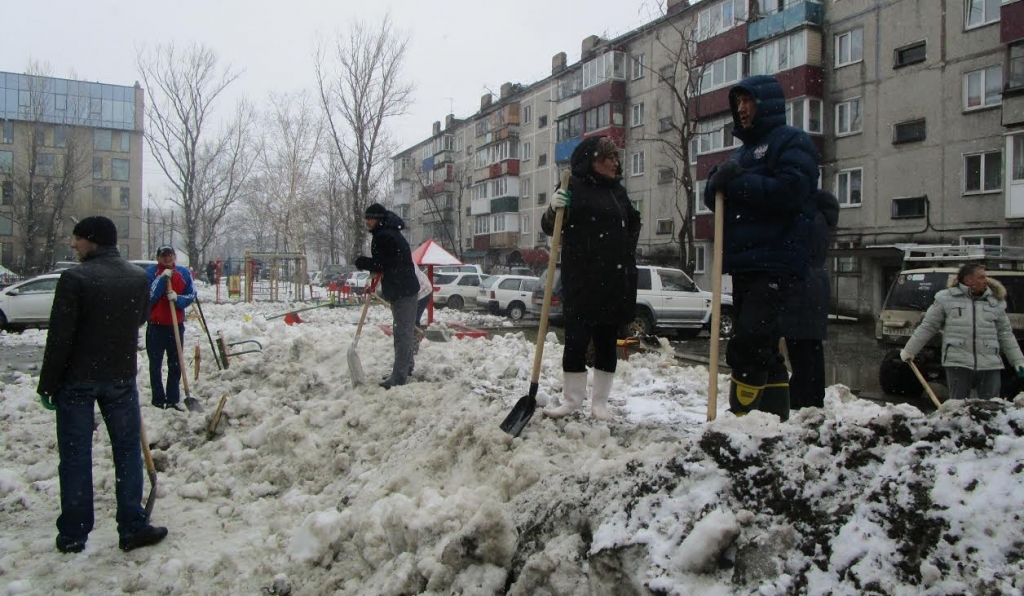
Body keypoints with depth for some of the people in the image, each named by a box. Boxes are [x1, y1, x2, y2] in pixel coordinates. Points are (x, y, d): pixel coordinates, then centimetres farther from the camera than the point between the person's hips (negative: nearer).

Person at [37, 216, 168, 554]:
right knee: (127, 450, 11)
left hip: (76, 379, -3)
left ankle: (73, 535, 16)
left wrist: (47, 382, -6)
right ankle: (133, 528, 14)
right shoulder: (138, 277, 0)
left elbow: (59, 337, -14)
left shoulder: (75, 279, -15)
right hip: (121, 377, 3)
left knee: (75, 456, 7)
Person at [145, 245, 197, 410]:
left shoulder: (184, 273, 3)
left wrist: (178, 298, -15)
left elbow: (192, 295, 4)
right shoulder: (150, 272, -4)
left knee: (175, 365, 8)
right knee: (155, 365, 4)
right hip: (155, 325, -2)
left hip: (176, 325, 2)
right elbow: (148, 297, -13)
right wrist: (162, 278, -19)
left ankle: (173, 399, 17)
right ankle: (158, 400, 12)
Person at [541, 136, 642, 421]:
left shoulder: (617, 190, 14)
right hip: (581, 279, -5)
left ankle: (600, 402, 14)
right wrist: (554, 209, -23)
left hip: (615, 279, 5)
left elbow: (633, 222, 31)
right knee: (577, 338, -5)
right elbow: (550, 228, -3)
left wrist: (628, 248, 15)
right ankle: (572, 398, 7)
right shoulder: (574, 187, -1)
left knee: (606, 340, 7)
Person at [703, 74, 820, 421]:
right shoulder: (743, 151, 25)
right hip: (743, 263, 9)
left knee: (748, 345, -19)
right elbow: (715, 199, 19)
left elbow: (791, 191, -18)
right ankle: (774, 417, 19)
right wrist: (718, 183, -3)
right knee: (763, 347, 12)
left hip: (775, 263, -9)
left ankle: (743, 415, -14)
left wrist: (737, 183, -12)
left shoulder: (792, 142, -1)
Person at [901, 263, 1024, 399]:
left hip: (990, 366, 3)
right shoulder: (946, 299, 3)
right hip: (957, 364, -3)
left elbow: (1005, 334, 17)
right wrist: (909, 351, 7)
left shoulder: (996, 302, 12)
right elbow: (927, 327, 6)